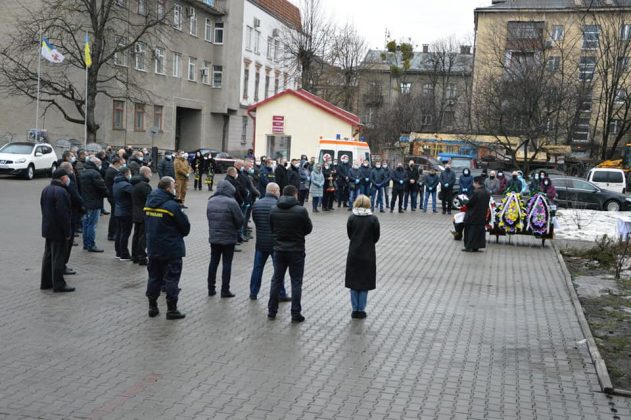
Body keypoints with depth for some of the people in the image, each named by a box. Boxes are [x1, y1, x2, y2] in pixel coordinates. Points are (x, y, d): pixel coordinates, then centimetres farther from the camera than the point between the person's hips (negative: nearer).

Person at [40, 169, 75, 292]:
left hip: (48, 229, 10)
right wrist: (68, 232, -18)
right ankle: (58, 285, 3)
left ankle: (45, 282, 25)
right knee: (58, 258, -3)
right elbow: (63, 214, -24)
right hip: (58, 231, -10)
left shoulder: (46, 189, 10)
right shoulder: (61, 192, -22)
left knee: (48, 255, 17)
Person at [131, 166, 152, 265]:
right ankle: (142, 258, -3)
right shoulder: (144, 185, -20)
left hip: (135, 214, 10)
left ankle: (135, 256, 22)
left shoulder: (135, 184, 12)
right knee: (143, 236, -5)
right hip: (144, 215, -10)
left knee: (136, 235, 15)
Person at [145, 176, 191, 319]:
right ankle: (171, 309, 6)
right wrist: (180, 235, 9)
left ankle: (152, 307, 21)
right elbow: (185, 226, -11)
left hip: (153, 248, 7)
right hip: (171, 250, -6)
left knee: (154, 277, 15)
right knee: (171, 278, 2)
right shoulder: (172, 205, -18)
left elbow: (147, 226, 13)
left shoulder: (149, 203, 4)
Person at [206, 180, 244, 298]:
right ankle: (225, 290, 6)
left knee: (213, 262, 14)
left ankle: (211, 288, 18)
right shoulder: (231, 202, -17)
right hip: (229, 238, -5)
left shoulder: (210, 201, 1)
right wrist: (236, 229, 6)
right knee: (227, 263, 4)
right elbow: (240, 220, -14)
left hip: (213, 237, 5)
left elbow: (209, 217, 8)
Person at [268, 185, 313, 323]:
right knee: (296, 282, 5)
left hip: (279, 250, 4)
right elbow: (308, 229, -4)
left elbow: (272, 229, 5)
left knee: (276, 280, 14)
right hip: (296, 251, -3)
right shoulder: (301, 211, -14)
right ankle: (295, 314, 6)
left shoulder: (274, 211, -2)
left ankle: (271, 311, 18)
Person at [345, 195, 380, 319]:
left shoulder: (352, 218, -7)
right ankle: (361, 310, 13)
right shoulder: (373, 219, -10)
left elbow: (349, 235, 1)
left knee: (353, 282, 11)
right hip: (368, 255, -1)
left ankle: (355, 310, 15)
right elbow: (376, 237, -2)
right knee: (364, 283, 9)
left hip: (353, 254, 1)